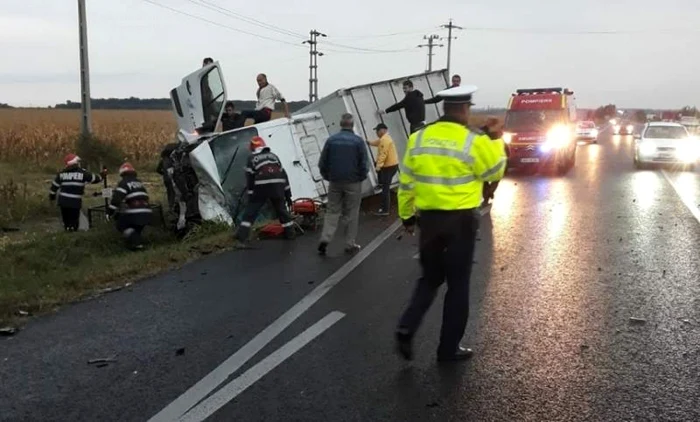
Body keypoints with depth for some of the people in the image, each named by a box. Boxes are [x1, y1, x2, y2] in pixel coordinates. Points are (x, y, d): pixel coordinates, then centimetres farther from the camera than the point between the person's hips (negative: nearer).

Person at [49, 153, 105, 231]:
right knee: (74, 223, 1)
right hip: (75, 202, -4)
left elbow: (54, 186, 11)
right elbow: (94, 178, 9)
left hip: (63, 201, 4)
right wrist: (101, 176, 29)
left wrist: (51, 197, 24)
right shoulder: (82, 173, -3)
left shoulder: (61, 173, 7)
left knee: (66, 221, 14)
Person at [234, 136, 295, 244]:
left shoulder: (252, 158, 9)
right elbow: (284, 175, 16)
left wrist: (251, 195, 5)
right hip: (278, 188, 3)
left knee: (250, 212, 2)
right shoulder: (274, 156, 21)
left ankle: (241, 236, -6)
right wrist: (288, 195, 17)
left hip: (261, 189, -3)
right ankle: (290, 233, 24)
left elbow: (250, 178, 1)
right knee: (282, 210, 20)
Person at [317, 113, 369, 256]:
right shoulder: (358, 141, -8)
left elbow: (322, 163, 1)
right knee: (351, 213, 7)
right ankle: (350, 244, 10)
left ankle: (325, 239, -4)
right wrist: (361, 178, 7)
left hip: (334, 182, 2)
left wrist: (328, 177, 14)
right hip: (353, 183, -2)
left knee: (332, 211, 11)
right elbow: (364, 164, -9)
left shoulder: (331, 140, -1)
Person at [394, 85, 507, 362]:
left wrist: (407, 215, 15)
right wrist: (495, 140, 14)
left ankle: (407, 327, 0)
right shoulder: (474, 142, -11)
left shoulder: (418, 139, 1)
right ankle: (449, 348, 16)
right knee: (458, 285, 9)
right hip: (461, 220, -4)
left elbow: (406, 182, 5)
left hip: (429, 218, 4)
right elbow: (495, 172, 3)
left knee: (429, 278, 20)